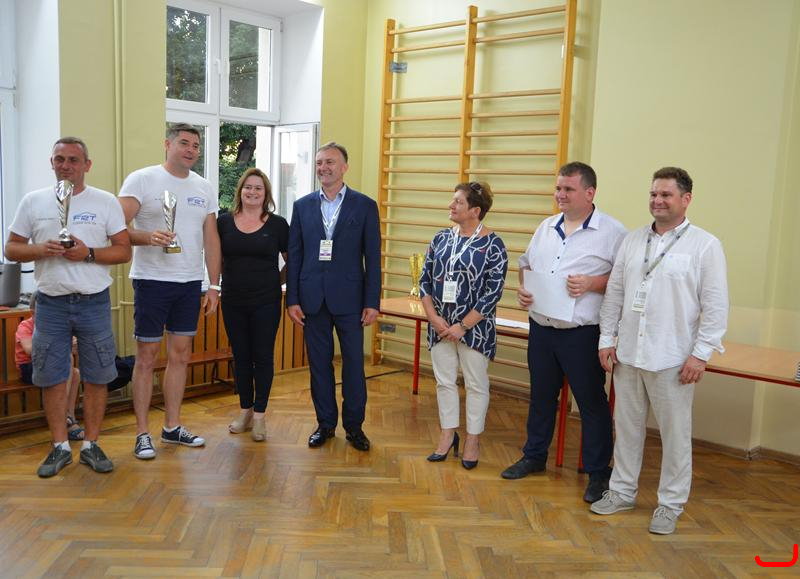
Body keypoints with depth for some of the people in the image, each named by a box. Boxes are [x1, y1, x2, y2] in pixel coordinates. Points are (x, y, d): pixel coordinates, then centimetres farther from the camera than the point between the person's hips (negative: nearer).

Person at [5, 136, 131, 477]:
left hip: (94, 303, -1)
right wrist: (41, 250, -13)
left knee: (96, 377, 5)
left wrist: (88, 254, -16)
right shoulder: (33, 201, 6)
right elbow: (11, 249, 7)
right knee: (52, 378, 6)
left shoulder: (105, 202, 2)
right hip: (51, 304, 1)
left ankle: (91, 446, 18)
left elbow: (124, 251, -1)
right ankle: (60, 447, 20)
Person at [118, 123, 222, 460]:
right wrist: (147, 237, -31)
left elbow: (211, 239, 11)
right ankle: (142, 433, 11)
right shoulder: (142, 179, -5)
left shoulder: (204, 188, 10)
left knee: (180, 355, 10)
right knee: (147, 356, 1)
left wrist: (214, 286, 7)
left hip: (190, 283, 5)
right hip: (152, 280, -5)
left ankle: (172, 427, 22)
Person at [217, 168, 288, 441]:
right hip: (233, 302, 2)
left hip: (266, 302, -2)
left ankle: (259, 415, 14)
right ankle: (245, 411, 24)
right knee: (241, 357, 11)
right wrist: (228, 279, 8)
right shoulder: (224, 221, 3)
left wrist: (276, 281, 3)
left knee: (263, 357, 3)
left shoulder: (277, 224, -2)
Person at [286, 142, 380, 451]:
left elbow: (372, 257, -1)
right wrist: (292, 299, 1)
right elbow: (294, 255, 6)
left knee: (354, 363, 4)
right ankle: (325, 423, 23)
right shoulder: (302, 205, 7)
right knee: (319, 363, 10)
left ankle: (354, 425, 18)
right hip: (312, 298, 2)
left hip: (349, 298, -2)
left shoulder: (365, 205, 0)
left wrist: (372, 302, -6)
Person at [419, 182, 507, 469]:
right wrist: (433, 317, -6)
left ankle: (472, 441, 23)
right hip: (440, 326, 5)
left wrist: (463, 326, -15)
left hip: (474, 328, -4)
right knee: (444, 381, 13)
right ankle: (448, 435, 29)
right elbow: (425, 280, 6)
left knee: (476, 384, 8)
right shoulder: (441, 238, 4)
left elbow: (493, 292, -13)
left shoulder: (492, 245, -11)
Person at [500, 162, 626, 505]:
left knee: (591, 402, 4)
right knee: (541, 396, 19)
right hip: (540, 327, 6)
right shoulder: (547, 227, 12)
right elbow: (526, 263, 21)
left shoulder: (612, 231, -7)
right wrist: (522, 288, 2)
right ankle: (534, 456, 36)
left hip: (582, 333, -6)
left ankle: (598, 473, 17)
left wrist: (591, 284, -21)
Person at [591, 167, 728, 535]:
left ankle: (671, 504, 23)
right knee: (627, 426, 15)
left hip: (672, 360, -4)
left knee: (675, 434, 7)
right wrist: (607, 338, 7)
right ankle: (622, 491, 31)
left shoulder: (705, 245, -6)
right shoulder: (633, 240, 9)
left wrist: (701, 353, -12)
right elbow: (614, 293, 11)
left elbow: (716, 307, -8)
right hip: (627, 353, 5)